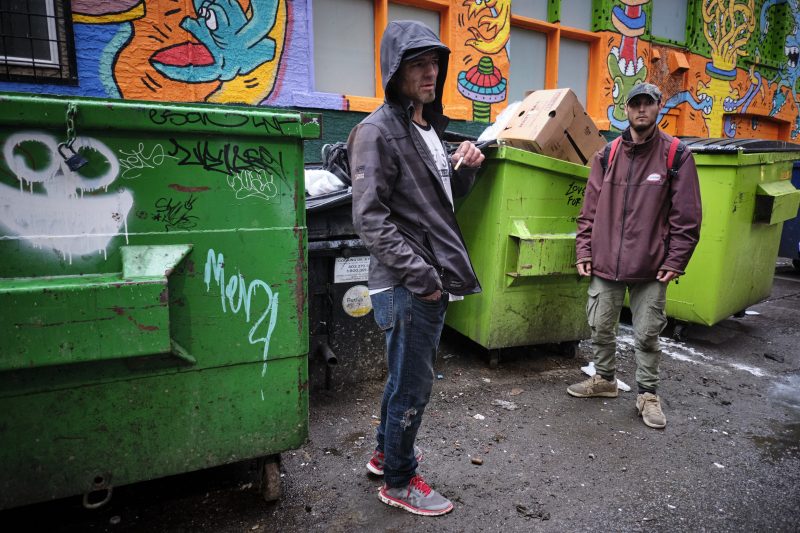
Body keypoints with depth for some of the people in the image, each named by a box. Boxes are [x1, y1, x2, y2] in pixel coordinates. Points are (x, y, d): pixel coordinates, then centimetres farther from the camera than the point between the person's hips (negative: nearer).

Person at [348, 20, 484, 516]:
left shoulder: (429, 127, 16)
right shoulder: (378, 130, -12)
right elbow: (370, 218, -19)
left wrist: (466, 168, 3)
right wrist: (418, 272, -21)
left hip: (433, 279, 9)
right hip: (407, 286, -9)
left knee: (409, 374, 22)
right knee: (413, 384, 4)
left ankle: (387, 451, 42)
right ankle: (399, 482, 25)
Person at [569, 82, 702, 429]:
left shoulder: (676, 155, -2)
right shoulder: (607, 155, 6)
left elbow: (687, 216, -3)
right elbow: (590, 209, 8)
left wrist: (675, 261, -7)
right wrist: (584, 251, 3)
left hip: (651, 269, -3)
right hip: (605, 263, 3)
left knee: (647, 334, 7)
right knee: (600, 327, 12)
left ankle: (648, 394, 24)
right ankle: (604, 379, 33)